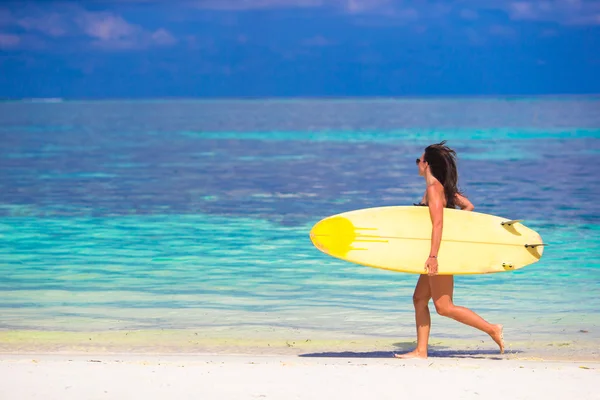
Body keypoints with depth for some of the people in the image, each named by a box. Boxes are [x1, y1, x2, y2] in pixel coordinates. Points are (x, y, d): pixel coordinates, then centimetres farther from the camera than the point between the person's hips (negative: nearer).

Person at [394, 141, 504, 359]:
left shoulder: (433, 189, -17)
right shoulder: (444, 187, 11)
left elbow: (437, 223, -25)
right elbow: (468, 206, 18)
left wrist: (433, 256, -30)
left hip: (441, 251, -10)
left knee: (443, 307, -7)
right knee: (419, 299, 10)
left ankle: (492, 329, -5)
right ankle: (420, 351, 10)